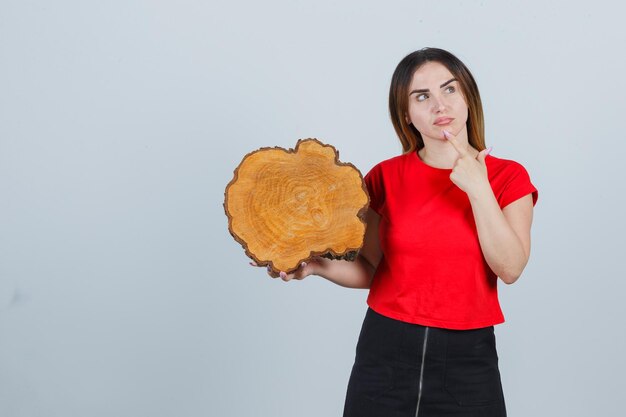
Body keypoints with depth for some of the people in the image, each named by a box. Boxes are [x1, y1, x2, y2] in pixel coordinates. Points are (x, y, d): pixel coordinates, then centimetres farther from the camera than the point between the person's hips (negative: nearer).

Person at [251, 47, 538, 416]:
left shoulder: (507, 177, -1)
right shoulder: (386, 177, 1)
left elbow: (510, 268, -12)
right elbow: (371, 270, 3)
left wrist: (478, 188, -19)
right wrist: (318, 265, -14)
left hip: (467, 356, -1)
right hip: (386, 348, 1)